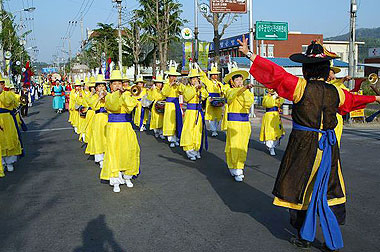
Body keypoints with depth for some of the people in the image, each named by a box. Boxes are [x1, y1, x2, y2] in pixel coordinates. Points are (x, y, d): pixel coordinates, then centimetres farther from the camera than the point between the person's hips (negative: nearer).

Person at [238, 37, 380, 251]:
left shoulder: (301, 87, -12)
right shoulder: (336, 92, 3)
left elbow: (275, 73, -14)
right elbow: (354, 100, 22)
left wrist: (250, 55, -9)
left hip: (303, 144, -4)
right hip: (328, 145, 5)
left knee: (302, 187, 8)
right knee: (327, 189, 13)